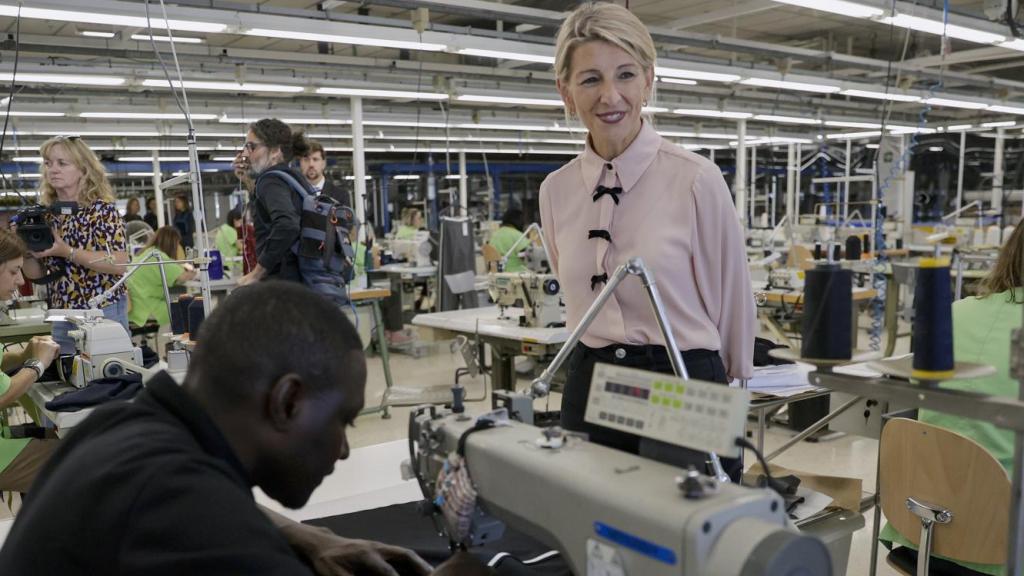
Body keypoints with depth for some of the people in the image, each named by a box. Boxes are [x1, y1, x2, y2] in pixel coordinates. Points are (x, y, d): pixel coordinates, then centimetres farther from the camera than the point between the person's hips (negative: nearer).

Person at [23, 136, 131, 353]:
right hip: (60, 316, 5)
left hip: (104, 312, -5)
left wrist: (67, 252, -23)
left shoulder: (102, 209, -9)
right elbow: (36, 274, 10)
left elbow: (120, 264, -18)